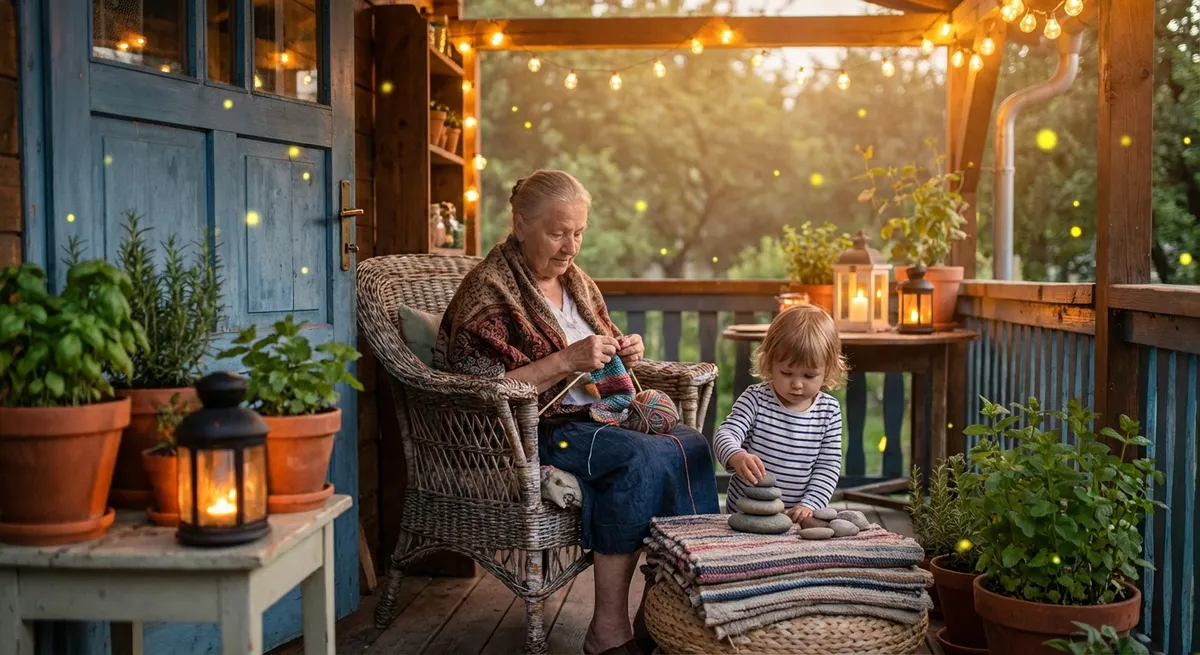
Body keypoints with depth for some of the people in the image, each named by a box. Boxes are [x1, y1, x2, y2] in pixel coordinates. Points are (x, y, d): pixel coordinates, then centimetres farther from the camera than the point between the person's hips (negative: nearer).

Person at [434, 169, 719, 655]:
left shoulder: (578, 284, 17)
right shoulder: (488, 291, -7)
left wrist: (625, 353, 2)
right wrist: (566, 361, -21)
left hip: (596, 416, 7)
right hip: (532, 431, -7)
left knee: (691, 443, -20)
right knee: (641, 456, -32)